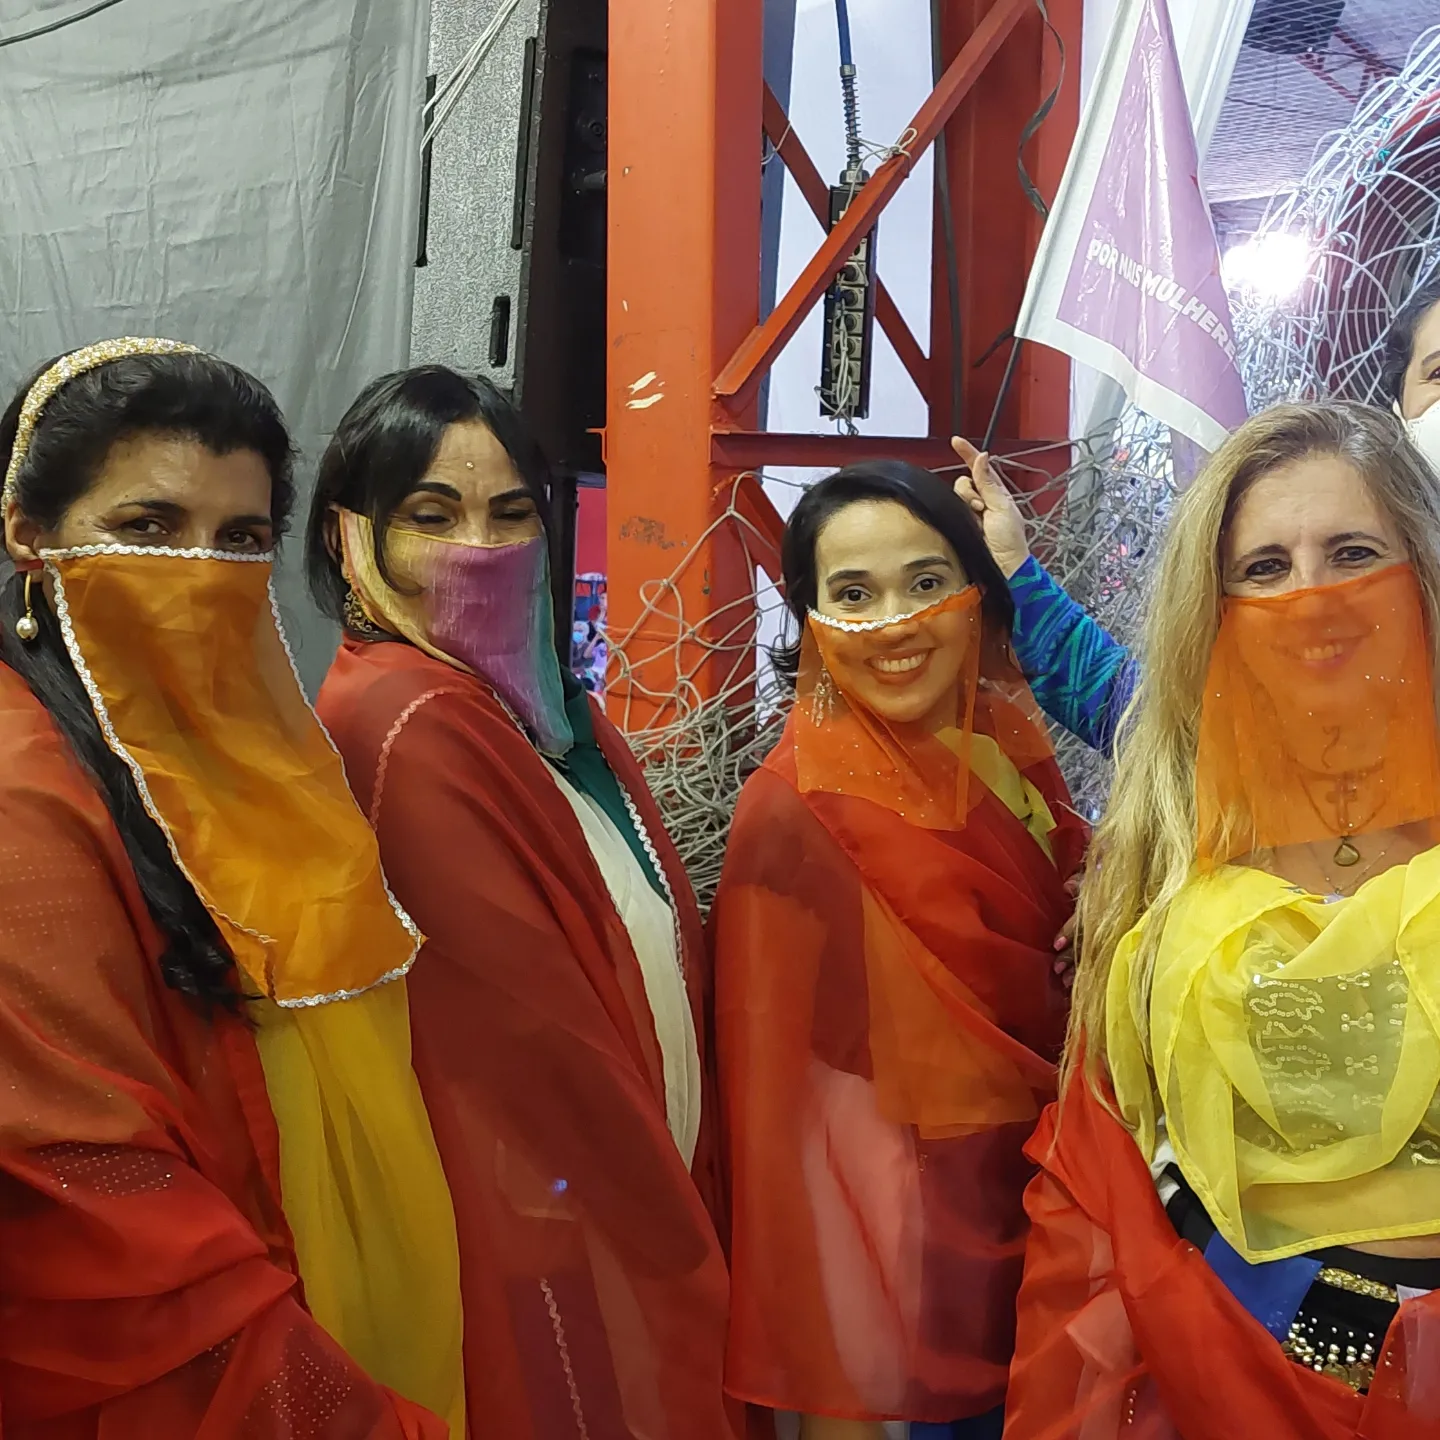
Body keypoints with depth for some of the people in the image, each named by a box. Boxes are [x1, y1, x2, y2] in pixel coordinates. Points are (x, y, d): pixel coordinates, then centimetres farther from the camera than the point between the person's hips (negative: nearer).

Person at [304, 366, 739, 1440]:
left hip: (642, 1188, 8)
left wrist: (685, 1207, 4)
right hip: (546, 1239, -8)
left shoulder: (537, 704, 6)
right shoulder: (405, 724, -21)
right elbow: (535, 1028, -22)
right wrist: (677, 1253, -14)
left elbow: (651, 950, 7)